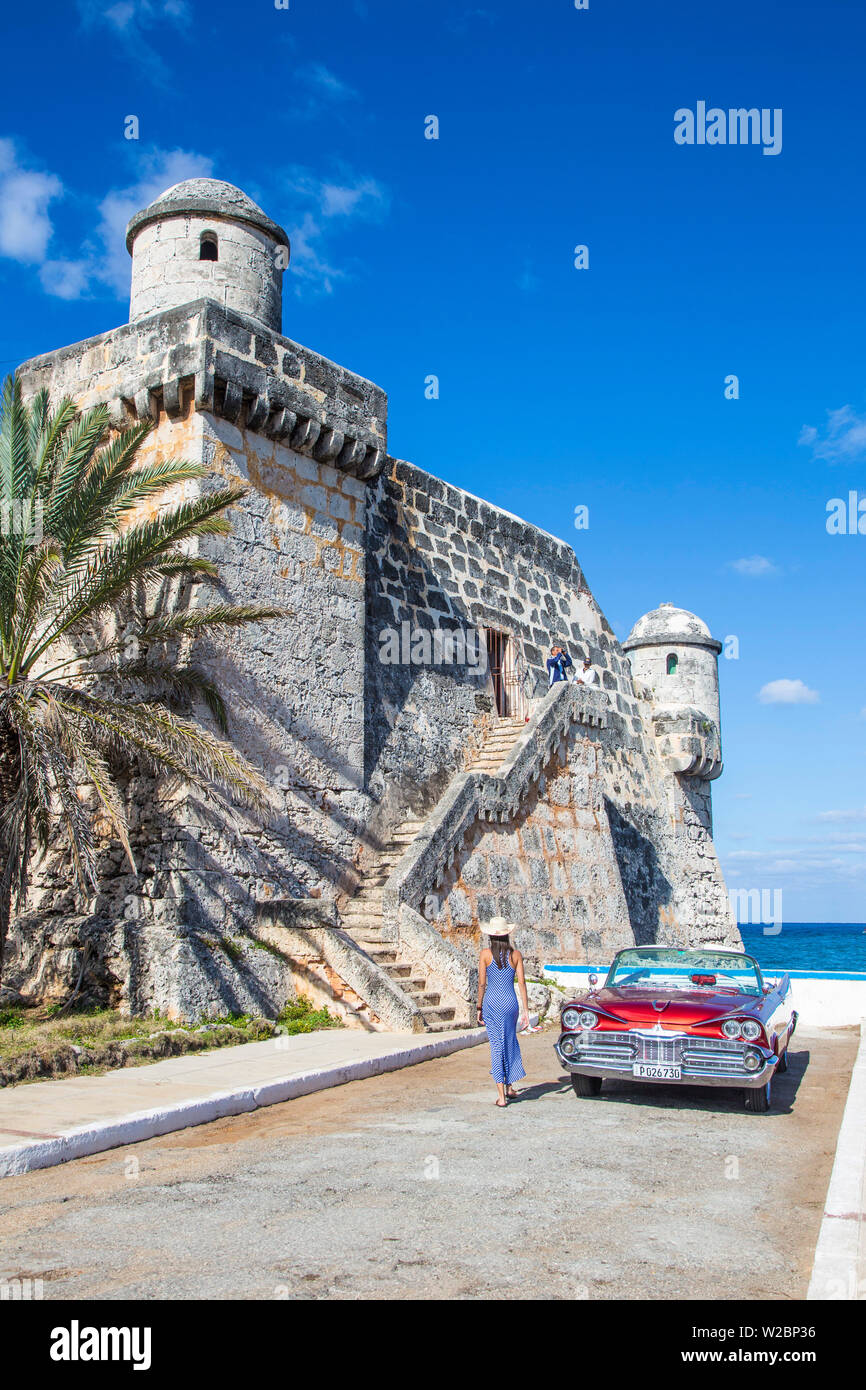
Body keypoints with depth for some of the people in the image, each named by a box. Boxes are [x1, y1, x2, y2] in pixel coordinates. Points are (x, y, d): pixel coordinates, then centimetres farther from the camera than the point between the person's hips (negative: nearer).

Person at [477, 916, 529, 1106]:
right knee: (510, 1042, 21)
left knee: (496, 1046, 2)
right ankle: (509, 1087, 26)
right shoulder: (516, 954, 1)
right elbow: (521, 982, -1)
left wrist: (479, 1008, 7)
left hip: (491, 1003, -1)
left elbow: (481, 984, -3)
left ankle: (501, 1096, 0)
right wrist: (526, 1010, 2)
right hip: (510, 1002, 2)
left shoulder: (486, 954, -3)